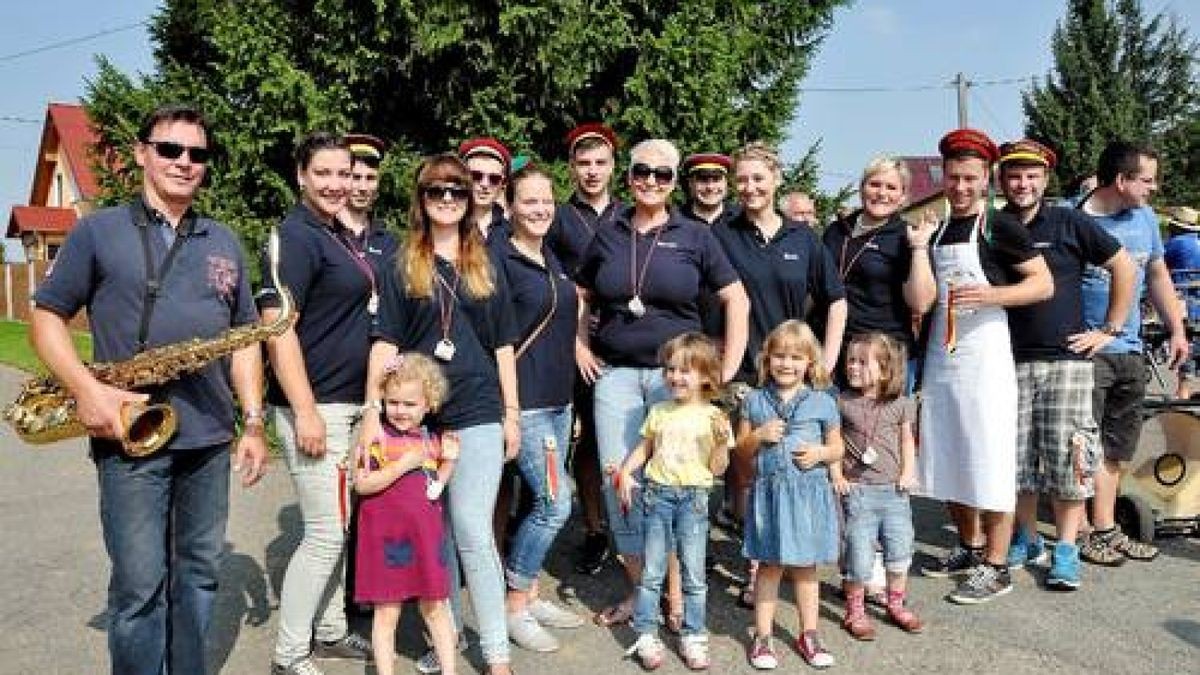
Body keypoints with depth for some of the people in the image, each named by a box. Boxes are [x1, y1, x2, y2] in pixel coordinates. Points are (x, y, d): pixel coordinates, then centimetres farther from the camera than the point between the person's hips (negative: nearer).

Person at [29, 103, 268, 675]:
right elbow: (46, 316, 2)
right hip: (129, 433, -4)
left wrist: (254, 423, 5)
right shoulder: (97, 231, 3)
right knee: (140, 583, -2)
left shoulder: (225, 242, 13)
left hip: (210, 435, 4)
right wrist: (86, 388, -15)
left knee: (200, 573, 12)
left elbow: (244, 337, 14)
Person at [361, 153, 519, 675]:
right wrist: (372, 408, -8)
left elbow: (503, 345, 10)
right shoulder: (402, 266, 5)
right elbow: (385, 341, 0)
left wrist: (511, 413, 6)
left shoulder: (485, 266, 9)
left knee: (473, 535, -7)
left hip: (478, 414, 0)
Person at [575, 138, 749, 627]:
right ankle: (638, 589, 15)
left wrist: (728, 366, -1)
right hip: (615, 372, 2)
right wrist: (579, 347, 9)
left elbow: (736, 300, 5)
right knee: (618, 479, 0)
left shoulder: (694, 236, 2)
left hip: (676, 373, -2)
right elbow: (581, 297, 21)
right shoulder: (608, 236, 9)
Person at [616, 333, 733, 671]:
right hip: (658, 493, 2)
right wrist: (625, 472, 3)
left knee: (693, 575, 3)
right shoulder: (659, 412, 7)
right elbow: (644, 449, 18)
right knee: (651, 573, 6)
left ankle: (692, 638, 15)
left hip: (693, 497, -2)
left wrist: (722, 441, -18)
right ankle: (646, 636, 15)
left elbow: (717, 469, -2)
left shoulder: (713, 416, -2)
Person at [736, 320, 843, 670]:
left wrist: (820, 453, -12)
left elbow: (837, 447, 9)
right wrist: (759, 436, -12)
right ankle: (762, 636, 19)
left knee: (805, 567, 11)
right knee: (769, 566, 8)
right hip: (769, 491, 0)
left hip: (809, 493, 0)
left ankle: (809, 635, 25)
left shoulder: (823, 402, 1)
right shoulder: (754, 400, 2)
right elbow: (741, 448, 7)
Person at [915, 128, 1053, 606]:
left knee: (990, 463, -2)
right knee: (947, 461, 13)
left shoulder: (999, 227, -5)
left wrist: (989, 295, -22)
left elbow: (1043, 284, -9)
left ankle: (995, 567, 8)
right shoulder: (936, 233, 13)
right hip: (939, 357, 7)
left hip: (984, 356, -7)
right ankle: (970, 548, 28)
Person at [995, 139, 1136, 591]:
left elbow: (1123, 266, 6)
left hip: (1066, 358, -2)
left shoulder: (1069, 224, 1)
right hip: (1009, 362, 3)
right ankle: (1027, 540, 24)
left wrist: (1110, 329, 3)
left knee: (1067, 457, -2)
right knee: (1017, 458, 7)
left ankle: (1066, 550, 9)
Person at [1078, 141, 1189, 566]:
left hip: (1130, 351, 8)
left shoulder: (1145, 218, 11)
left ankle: (1107, 531, 25)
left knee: (1116, 450, 14)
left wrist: (1177, 330, 17)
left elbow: (1158, 277, 21)